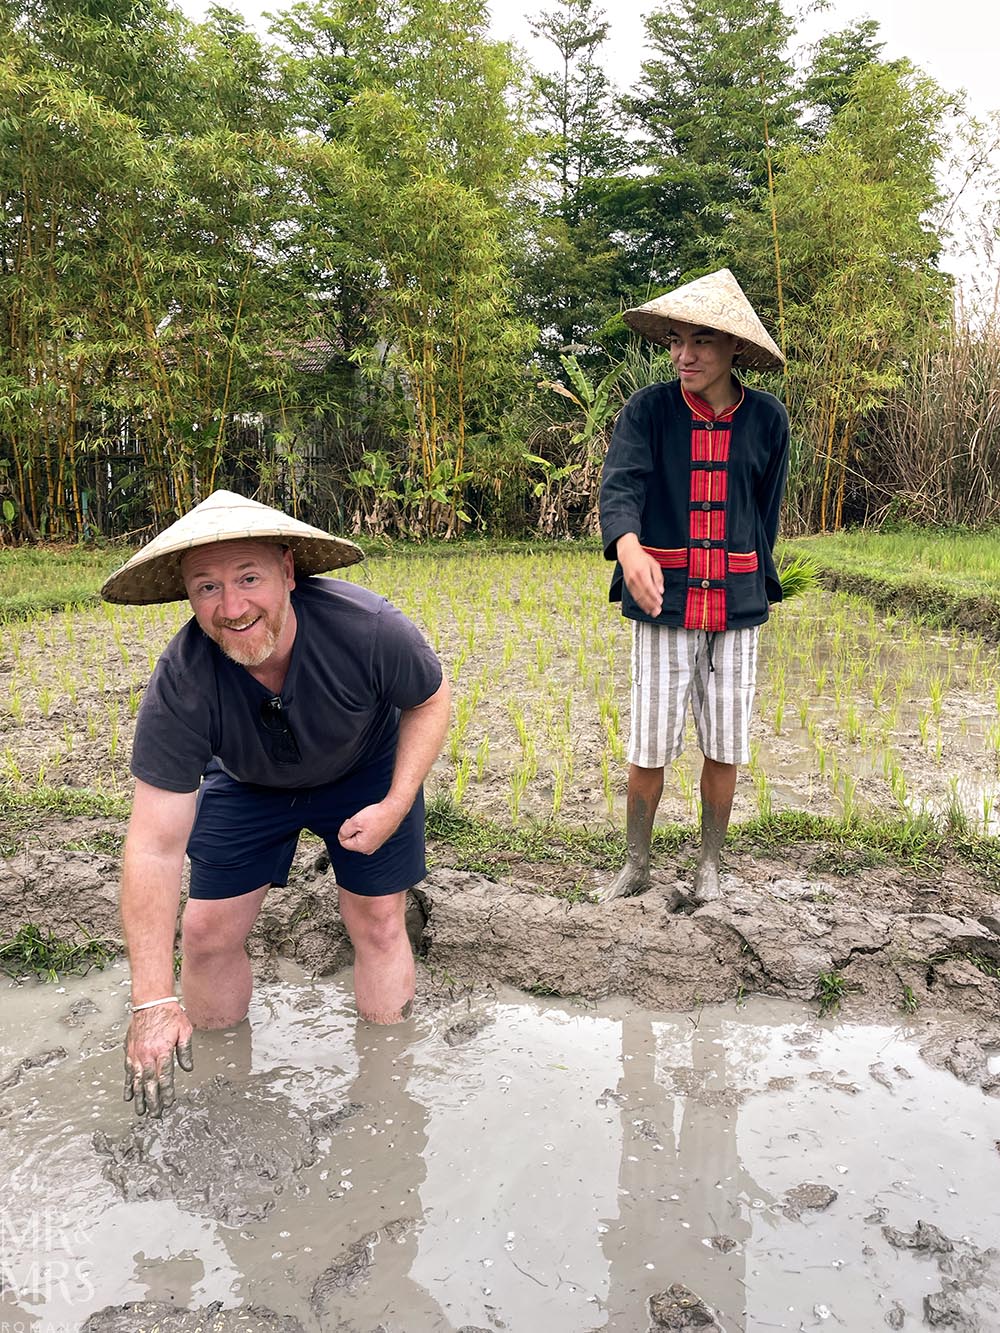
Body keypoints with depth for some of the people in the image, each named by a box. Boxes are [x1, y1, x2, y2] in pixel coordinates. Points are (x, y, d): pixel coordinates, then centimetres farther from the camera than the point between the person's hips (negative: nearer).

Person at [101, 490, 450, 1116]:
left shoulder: (366, 628, -36)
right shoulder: (179, 687, -34)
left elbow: (431, 700, -14)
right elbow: (155, 847, -32)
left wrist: (396, 805, -25)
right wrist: (153, 1001, -35)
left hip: (368, 767, 0)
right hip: (247, 784, 1)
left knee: (378, 926, 0)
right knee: (207, 933, 0)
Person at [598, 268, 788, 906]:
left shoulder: (767, 418, 2)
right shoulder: (648, 409, -4)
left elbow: (766, 512, 11)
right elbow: (620, 484, -18)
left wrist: (756, 587, 13)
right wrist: (628, 547, -39)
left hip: (736, 608, 2)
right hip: (663, 603, -1)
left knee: (725, 748, 9)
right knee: (649, 750, 3)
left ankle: (710, 865, 29)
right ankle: (636, 865, 24)